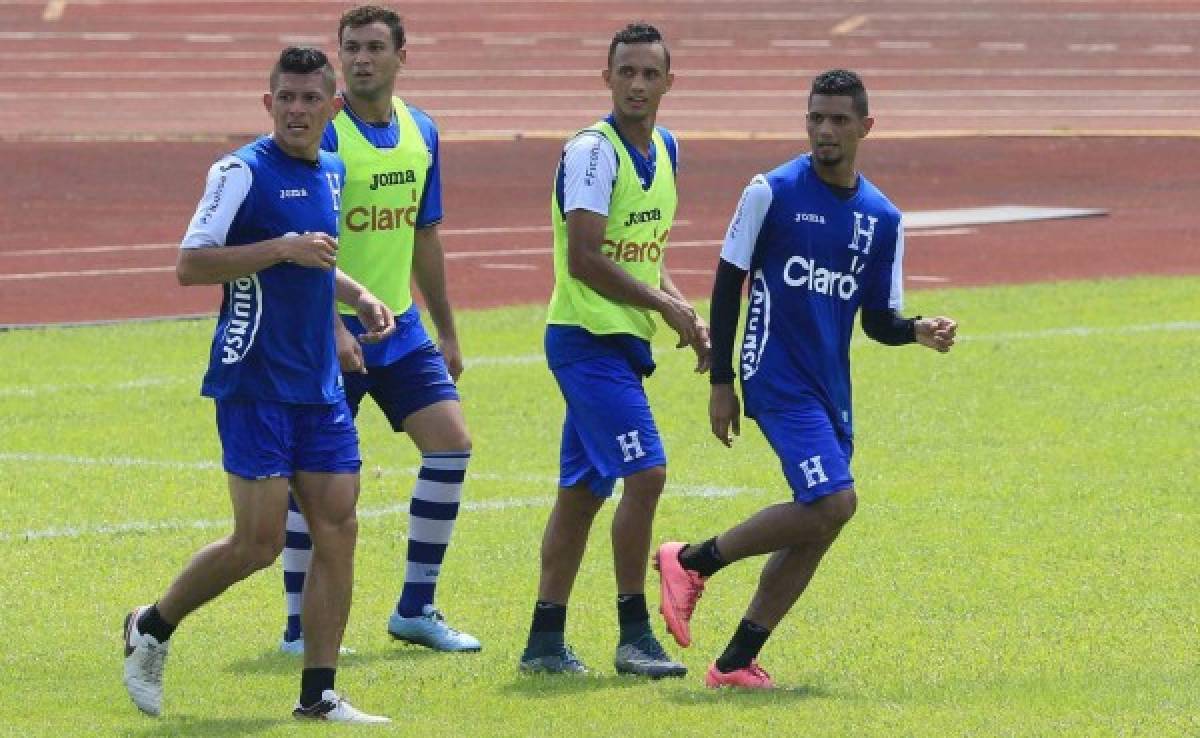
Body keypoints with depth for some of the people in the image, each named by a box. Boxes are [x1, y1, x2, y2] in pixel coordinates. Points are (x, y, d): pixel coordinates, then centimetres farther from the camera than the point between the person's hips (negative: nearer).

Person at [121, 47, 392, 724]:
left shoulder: (332, 172, 14)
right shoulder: (243, 171, -10)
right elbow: (190, 265, -16)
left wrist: (356, 298, 14)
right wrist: (283, 248, -22)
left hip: (320, 386, 7)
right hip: (254, 383, -7)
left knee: (337, 528, 1)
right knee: (259, 542, -8)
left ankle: (319, 695, 5)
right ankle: (152, 628, 15)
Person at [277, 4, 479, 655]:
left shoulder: (421, 133, 8)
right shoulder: (321, 135, -13)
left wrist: (447, 333, 20)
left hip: (400, 327, 6)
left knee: (450, 442, 0)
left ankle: (415, 610, 10)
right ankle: (300, 627, 7)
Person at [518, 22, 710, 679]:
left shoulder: (663, 150, 13)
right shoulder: (592, 152, -14)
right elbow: (584, 259, -20)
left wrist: (685, 317, 8)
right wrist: (665, 305, -14)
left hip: (623, 344, 9)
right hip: (586, 339, -9)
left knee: (583, 490, 11)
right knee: (645, 473, -15)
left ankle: (545, 640, 16)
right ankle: (634, 637, -10)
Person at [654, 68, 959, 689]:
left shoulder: (882, 218, 7)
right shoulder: (772, 192, -6)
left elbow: (878, 320, 11)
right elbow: (728, 283, -2)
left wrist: (918, 330, -11)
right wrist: (721, 381, -5)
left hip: (831, 386, 6)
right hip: (778, 376, -6)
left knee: (815, 525, 3)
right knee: (832, 503, -19)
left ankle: (736, 661, 10)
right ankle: (693, 561, -3)